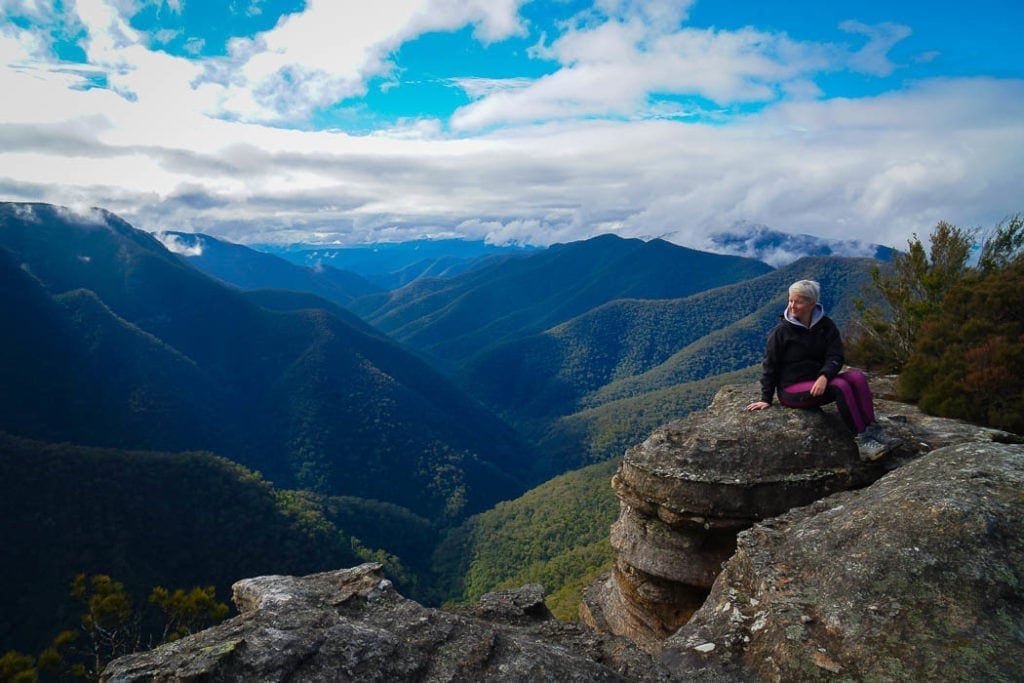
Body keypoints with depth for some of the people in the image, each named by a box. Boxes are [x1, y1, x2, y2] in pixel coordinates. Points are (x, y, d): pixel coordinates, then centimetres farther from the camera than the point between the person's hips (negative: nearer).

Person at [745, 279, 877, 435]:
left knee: (857, 377, -21)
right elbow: (770, 366, 0)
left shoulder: (826, 326, 5)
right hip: (791, 389, -4)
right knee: (841, 386, -27)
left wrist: (824, 377, -25)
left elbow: (835, 357, -4)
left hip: (819, 382, 5)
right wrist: (766, 399, 0)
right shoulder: (781, 331, -5)